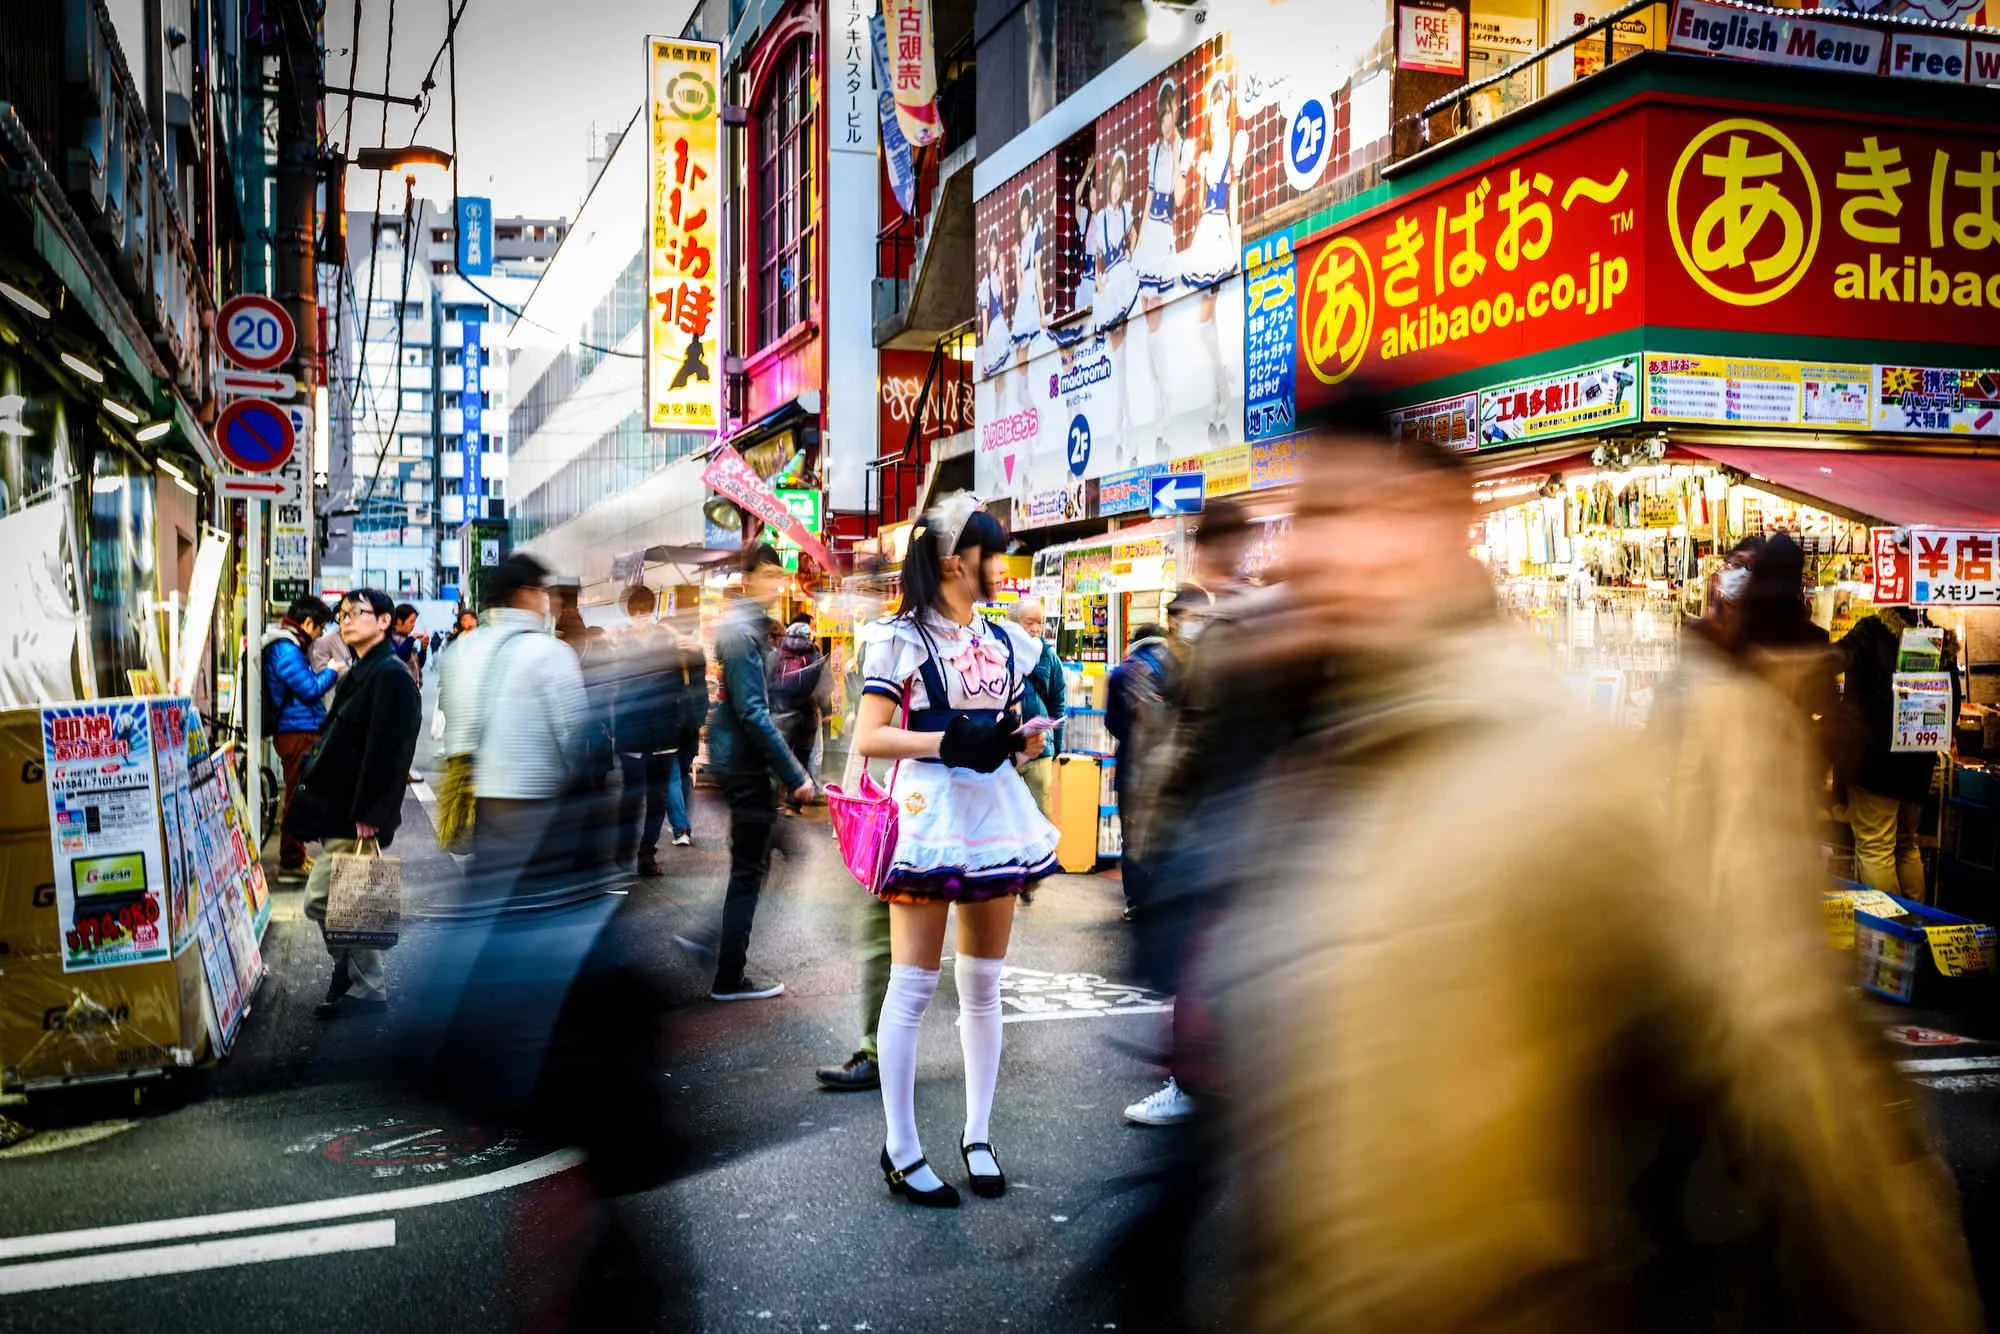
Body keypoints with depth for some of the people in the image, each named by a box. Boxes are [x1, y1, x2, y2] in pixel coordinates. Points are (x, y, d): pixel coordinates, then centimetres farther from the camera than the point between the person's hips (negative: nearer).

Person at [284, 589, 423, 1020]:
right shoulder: (360, 674, 18)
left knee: (325, 902, -5)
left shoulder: (390, 676, -15)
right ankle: (350, 976, 26)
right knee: (323, 903, 13)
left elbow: (386, 751, -22)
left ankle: (365, 989, 6)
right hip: (339, 812, 10)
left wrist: (368, 813, -24)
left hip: (357, 819, -10)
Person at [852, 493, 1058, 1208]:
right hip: (929, 819, -6)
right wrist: (950, 741, -19)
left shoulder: (1006, 641, 15)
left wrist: (1025, 739, 2)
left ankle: (978, 1136, 22)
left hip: (995, 818, 7)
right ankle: (901, 1153, 8)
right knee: (912, 988, -2)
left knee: (984, 986, 11)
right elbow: (867, 738, -10)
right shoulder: (904, 637, -5)